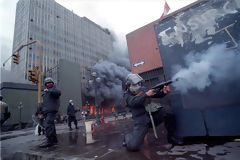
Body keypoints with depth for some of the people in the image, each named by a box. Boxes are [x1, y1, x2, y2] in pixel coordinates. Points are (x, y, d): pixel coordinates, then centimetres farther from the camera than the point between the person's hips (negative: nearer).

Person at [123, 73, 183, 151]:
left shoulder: (143, 89, 9)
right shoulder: (127, 95, -2)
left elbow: (156, 94, 3)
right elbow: (133, 102, -24)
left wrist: (163, 91, -19)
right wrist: (146, 95, -33)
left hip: (153, 115, 4)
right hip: (141, 121, -4)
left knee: (169, 115, -20)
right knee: (133, 146, -16)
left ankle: (171, 136, 5)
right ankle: (128, 137, 21)